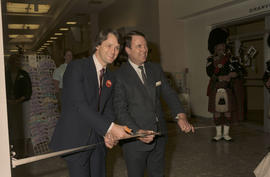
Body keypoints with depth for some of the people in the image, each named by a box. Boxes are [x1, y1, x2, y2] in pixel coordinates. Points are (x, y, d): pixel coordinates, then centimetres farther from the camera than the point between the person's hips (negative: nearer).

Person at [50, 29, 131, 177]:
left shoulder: (110, 78, 10)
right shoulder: (76, 67, -13)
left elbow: (108, 109, 10)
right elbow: (80, 105, -22)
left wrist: (108, 134, -10)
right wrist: (110, 128, -27)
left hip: (97, 141, 7)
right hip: (75, 141, -6)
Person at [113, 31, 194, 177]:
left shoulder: (155, 69, 6)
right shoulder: (119, 75, -12)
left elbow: (169, 93, 2)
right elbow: (120, 110, -15)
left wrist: (181, 116, -15)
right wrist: (137, 131, -26)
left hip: (159, 136, 6)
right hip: (135, 139, -5)